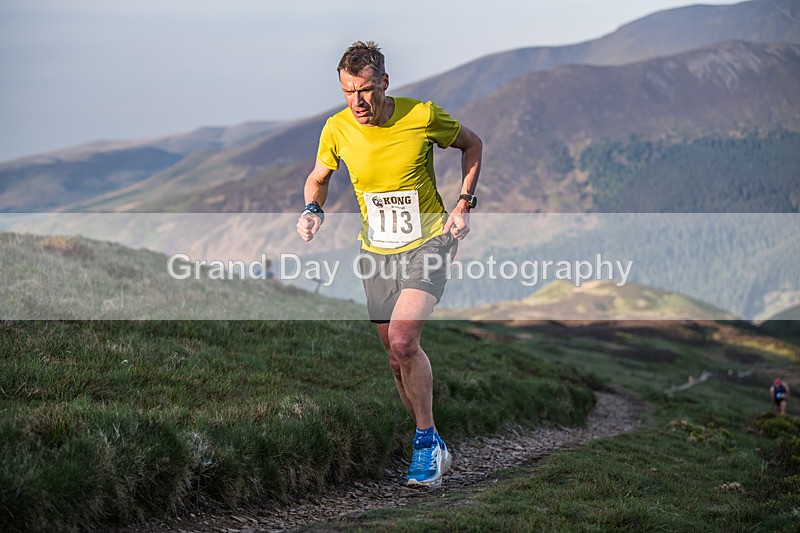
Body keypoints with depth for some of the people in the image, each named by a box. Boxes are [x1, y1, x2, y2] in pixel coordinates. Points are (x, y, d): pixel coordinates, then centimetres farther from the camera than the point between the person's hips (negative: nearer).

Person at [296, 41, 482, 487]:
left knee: (403, 342, -23)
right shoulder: (337, 129, -7)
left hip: (428, 245, -4)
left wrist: (464, 204, -3)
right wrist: (312, 209, -8)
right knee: (399, 358, 6)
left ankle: (427, 441, -6)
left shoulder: (423, 116, -14)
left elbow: (472, 144, 5)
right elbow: (319, 177, 13)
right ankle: (433, 449, 22)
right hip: (376, 252, 4)